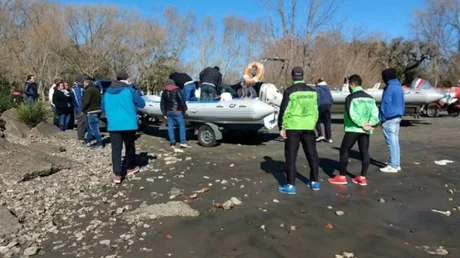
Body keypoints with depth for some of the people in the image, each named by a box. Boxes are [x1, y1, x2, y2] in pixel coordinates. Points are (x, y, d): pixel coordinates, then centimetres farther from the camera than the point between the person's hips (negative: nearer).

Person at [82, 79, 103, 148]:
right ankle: (88, 141, 27)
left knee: (94, 128, -8)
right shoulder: (96, 90, 19)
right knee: (89, 126, 19)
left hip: (91, 111, -10)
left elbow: (86, 102, -19)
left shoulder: (88, 90, -11)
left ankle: (99, 143, -7)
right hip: (97, 110, 10)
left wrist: (83, 109, -3)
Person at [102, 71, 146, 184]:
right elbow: (142, 104, -1)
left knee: (116, 149, 2)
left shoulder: (107, 92, 8)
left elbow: (103, 108, 17)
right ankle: (130, 168, 30)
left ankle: (117, 174, -2)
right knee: (129, 146, 15)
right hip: (129, 124, -2)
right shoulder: (129, 90, -5)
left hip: (113, 125, 2)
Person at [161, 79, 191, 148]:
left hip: (169, 112, 5)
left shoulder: (164, 92, 15)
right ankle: (183, 142, -12)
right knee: (182, 125, -3)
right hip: (177, 111, -5)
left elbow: (162, 104, 15)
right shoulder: (177, 90, -2)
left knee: (170, 126, 7)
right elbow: (182, 100, -10)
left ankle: (172, 142, 5)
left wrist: (164, 113, 18)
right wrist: (184, 109, -1)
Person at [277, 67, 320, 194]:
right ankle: (314, 181, 25)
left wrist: (282, 127, -4)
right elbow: (315, 111, 13)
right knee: (312, 153, 15)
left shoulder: (290, 91, -8)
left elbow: (284, 111, -10)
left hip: (293, 127, -5)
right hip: (308, 127, 5)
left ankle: (290, 185, 1)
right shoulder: (312, 91, 8)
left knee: (291, 156, 0)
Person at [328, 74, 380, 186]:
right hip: (366, 131, 6)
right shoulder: (370, 98, 13)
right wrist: (370, 123, -9)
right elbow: (375, 113, 2)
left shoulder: (350, 97, -8)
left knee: (344, 151, 3)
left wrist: (362, 125, -13)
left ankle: (342, 177, 5)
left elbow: (352, 115, -19)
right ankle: (362, 177, 12)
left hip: (353, 129, -6)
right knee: (364, 152, 9)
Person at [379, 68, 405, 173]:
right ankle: (396, 164, 17)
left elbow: (385, 104, -16)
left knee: (391, 142, -6)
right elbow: (402, 104, 18)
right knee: (395, 141, 12)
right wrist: (400, 114, 20)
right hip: (397, 117, 9)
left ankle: (393, 166, -3)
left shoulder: (390, 88, -15)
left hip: (389, 118, -9)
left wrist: (382, 118, -11)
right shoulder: (399, 87, 14)